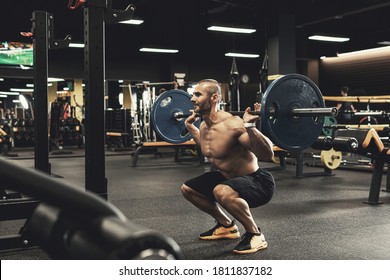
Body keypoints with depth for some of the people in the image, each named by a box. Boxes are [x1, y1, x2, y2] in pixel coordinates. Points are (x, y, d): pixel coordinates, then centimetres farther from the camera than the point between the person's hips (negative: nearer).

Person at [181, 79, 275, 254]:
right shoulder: (204, 126, 0)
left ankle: (255, 235, -14)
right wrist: (190, 125, 22)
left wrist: (250, 126, -43)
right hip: (228, 178, 9)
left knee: (222, 192, -40)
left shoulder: (232, 124, -28)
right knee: (187, 189, 15)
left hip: (258, 182, -9)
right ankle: (226, 226, 26)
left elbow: (267, 155, -31)